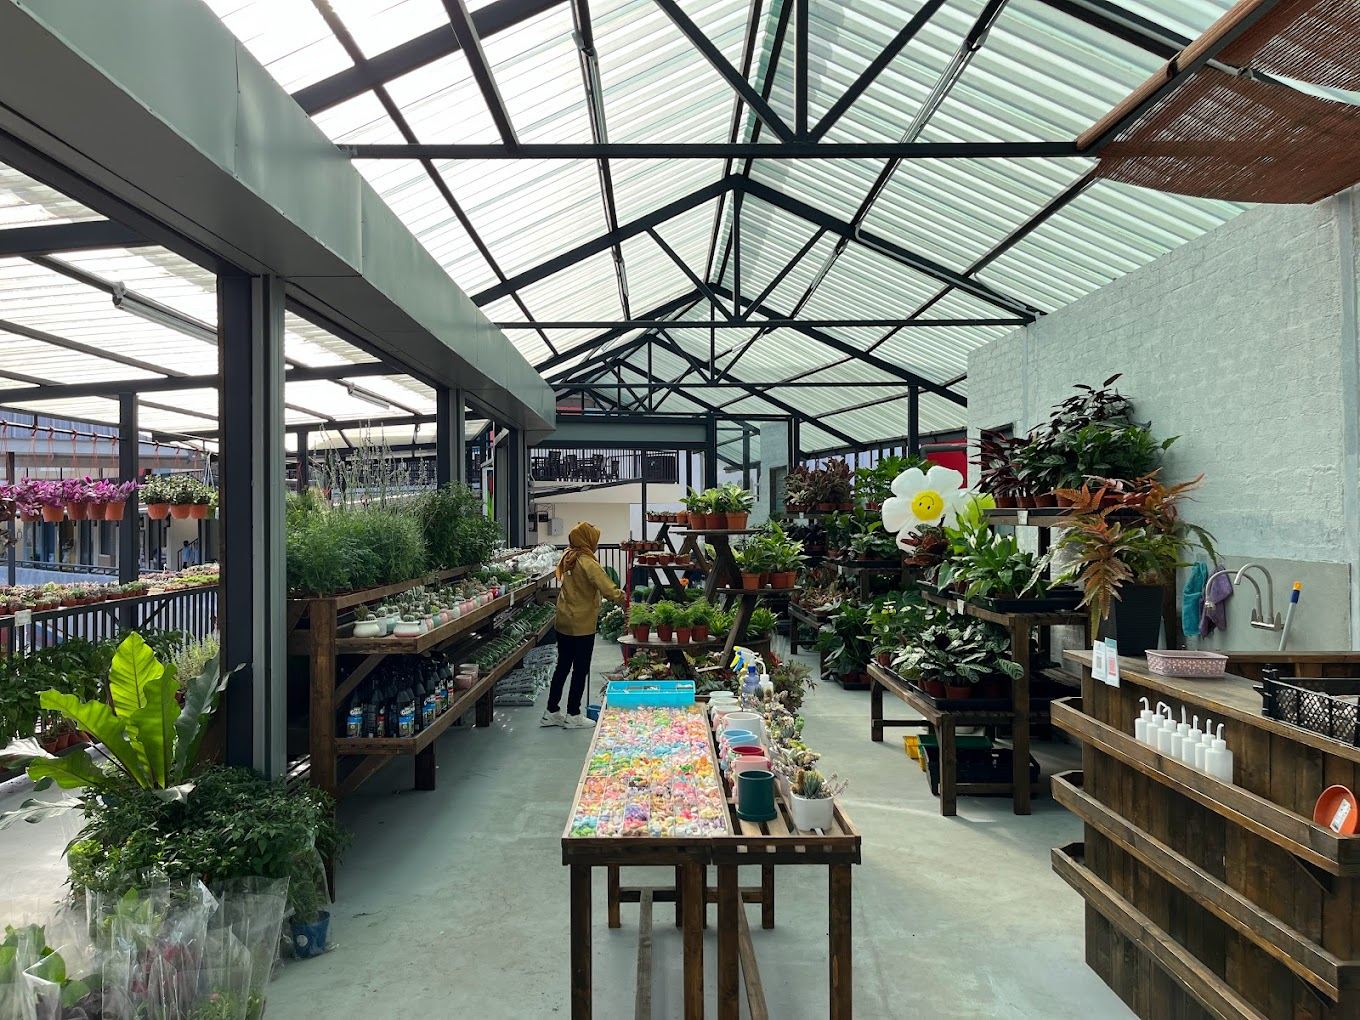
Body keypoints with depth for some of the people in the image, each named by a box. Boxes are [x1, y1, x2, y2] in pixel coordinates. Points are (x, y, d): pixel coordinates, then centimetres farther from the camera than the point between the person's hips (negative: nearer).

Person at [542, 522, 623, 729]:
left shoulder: (567, 558, 5)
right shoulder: (587, 563, -19)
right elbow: (608, 589, -27)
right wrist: (623, 597, -9)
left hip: (563, 622, 8)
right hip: (582, 625, -8)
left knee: (562, 666, 16)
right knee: (580, 670, 5)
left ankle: (551, 712, 22)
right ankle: (573, 715, 13)